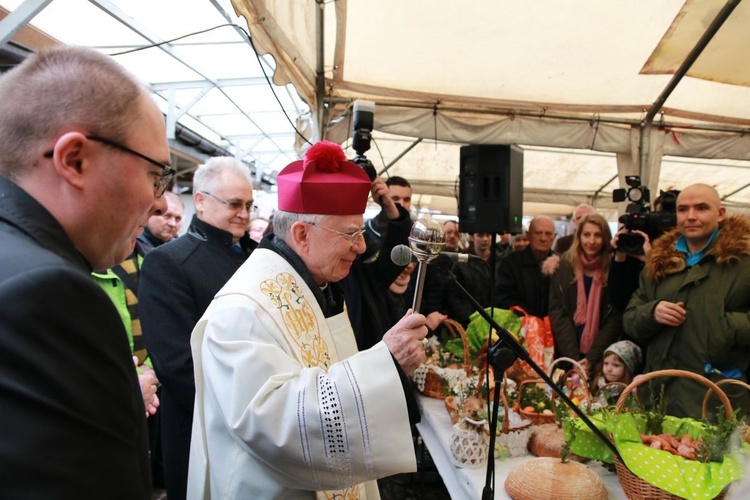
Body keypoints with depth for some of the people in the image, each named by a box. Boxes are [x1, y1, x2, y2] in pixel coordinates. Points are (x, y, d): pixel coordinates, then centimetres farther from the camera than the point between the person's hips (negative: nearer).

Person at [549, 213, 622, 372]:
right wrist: (573, 358, -14)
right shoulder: (563, 267, -1)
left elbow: (615, 319, -3)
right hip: (566, 355, 0)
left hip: (602, 359, 0)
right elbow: (557, 314, -5)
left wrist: (591, 358, -13)